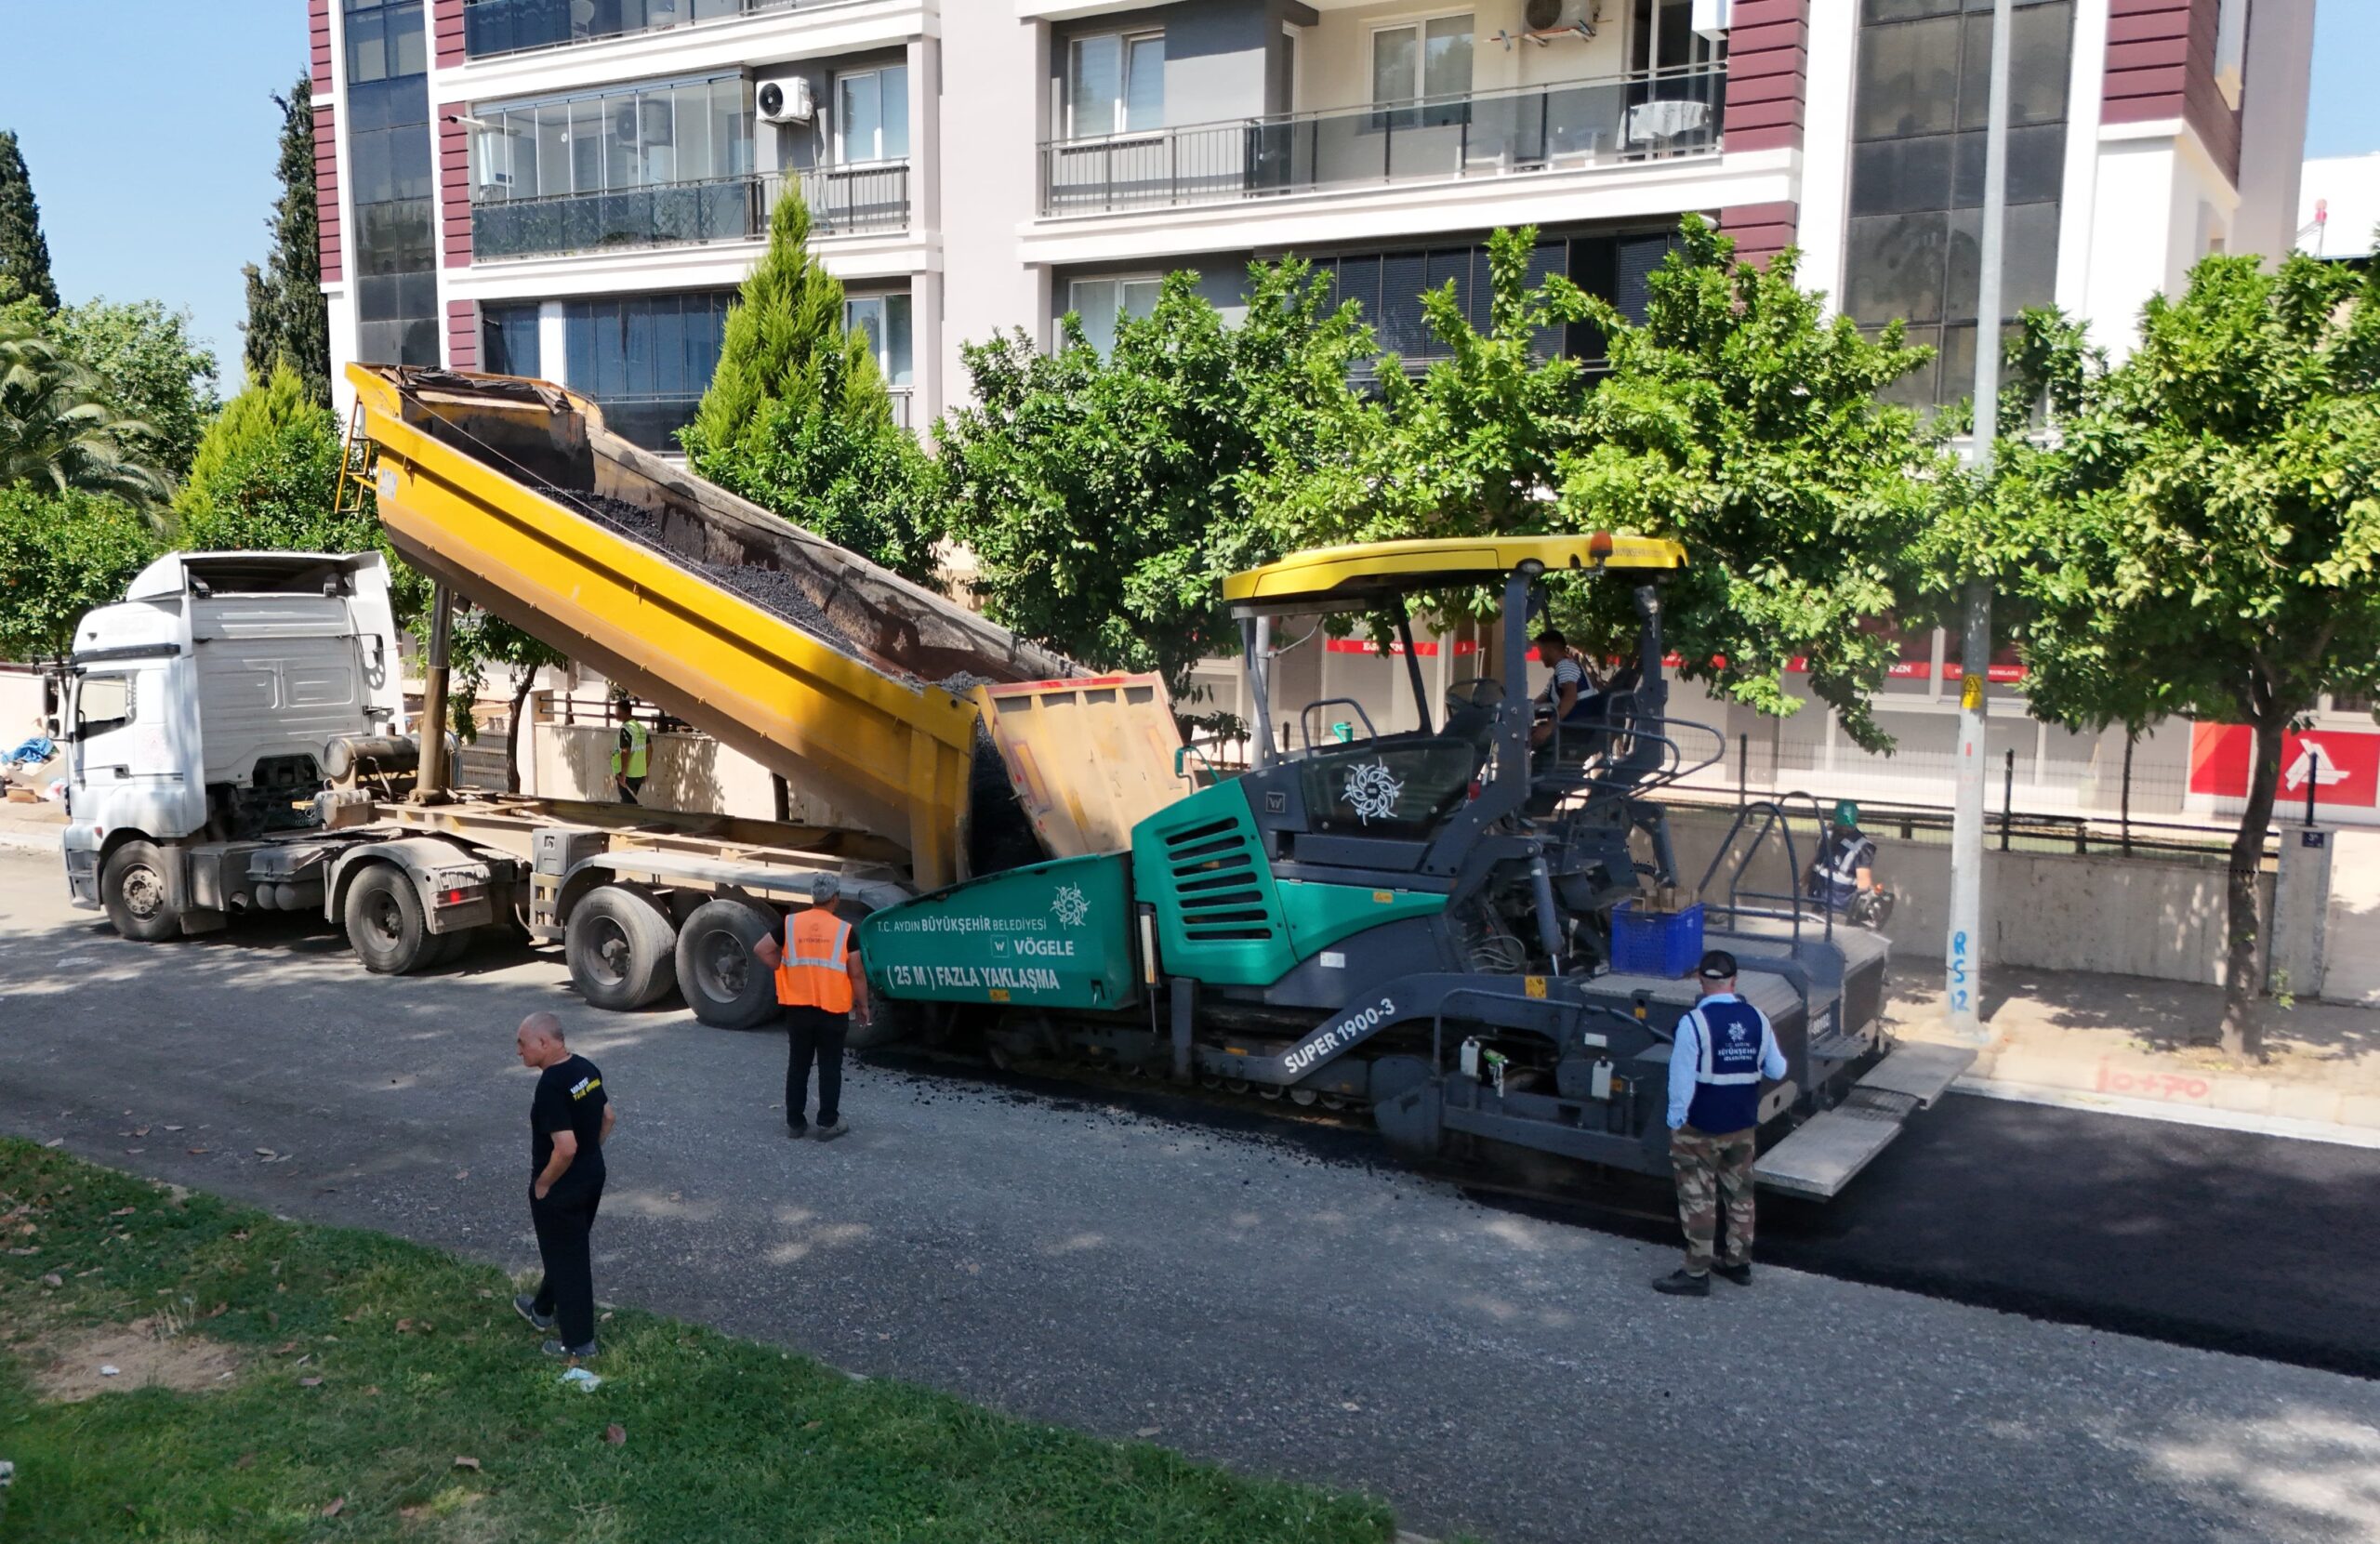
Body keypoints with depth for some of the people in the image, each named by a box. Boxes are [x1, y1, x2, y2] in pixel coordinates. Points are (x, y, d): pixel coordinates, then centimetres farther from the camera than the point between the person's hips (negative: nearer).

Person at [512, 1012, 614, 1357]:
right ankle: (543, 1310, 48)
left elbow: (565, 1148, -31)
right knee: (565, 1250, 26)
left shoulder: (551, 1086, -28)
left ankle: (578, 1341, 19)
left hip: (561, 1188, -9)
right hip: (592, 1176, 9)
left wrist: (542, 1184, -16)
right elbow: (609, 1116, 11)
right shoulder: (586, 1067, 0)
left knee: (566, 1258, 7)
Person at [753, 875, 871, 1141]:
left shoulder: (790, 923, -2)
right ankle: (828, 1123, 10)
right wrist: (862, 1004, 6)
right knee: (830, 1068, 7)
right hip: (833, 1010, -2)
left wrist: (782, 969, 7)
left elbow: (761, 950, -4)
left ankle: (794, 1122, 17)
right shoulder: (844, 930, -8)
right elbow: (856, 973, -6)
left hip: (798, 1008, 2)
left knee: (797, 1066, 12)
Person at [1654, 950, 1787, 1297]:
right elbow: (1776, 1070, 5)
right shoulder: (1757, 1019, -3)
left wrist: (1675, 1121, -8)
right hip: (1743, 1126, 5)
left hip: (1699, 1128, -5)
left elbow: (1682, 1079, -18)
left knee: (1698, 1199, 4)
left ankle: (1696, 1273, 10)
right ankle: (1739, 1262, 31)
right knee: (1740, 1194, 19)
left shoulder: (1694, 1022, -19)